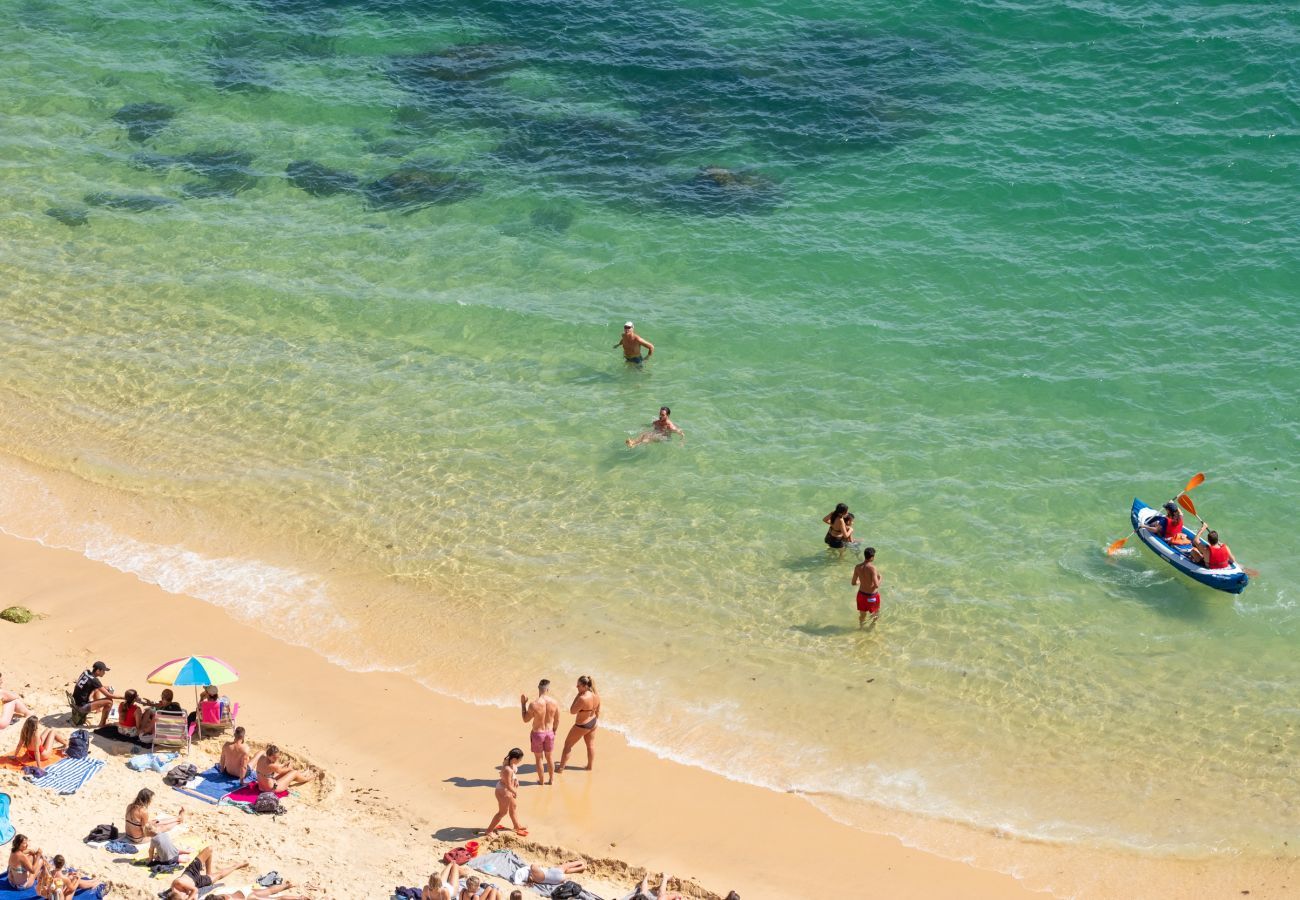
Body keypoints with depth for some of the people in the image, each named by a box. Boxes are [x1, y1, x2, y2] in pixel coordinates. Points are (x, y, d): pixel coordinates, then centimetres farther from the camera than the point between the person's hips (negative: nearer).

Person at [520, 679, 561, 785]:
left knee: (539, 758, 16)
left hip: (537, 733, -3)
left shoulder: (534, 704, -25)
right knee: (549, 757, 22)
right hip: (549, 733, 3)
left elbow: (525, 719, -10)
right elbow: (557, 720, -1)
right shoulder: (554, 703, -14)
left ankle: (541, 780, 28)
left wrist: (523, 703, -3)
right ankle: (551, 779, 34)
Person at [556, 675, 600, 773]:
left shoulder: (582, 698, -34)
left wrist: (577, 695, -24)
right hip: (593, 723, 7)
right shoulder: (596, 695, -10)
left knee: (568, 744, 11)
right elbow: (598, 711, 4)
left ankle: (561, 767, 21)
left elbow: (572, 711, -24)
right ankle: (590, 766, 37)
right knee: (591, 745, 23)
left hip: (582, 726, -7)